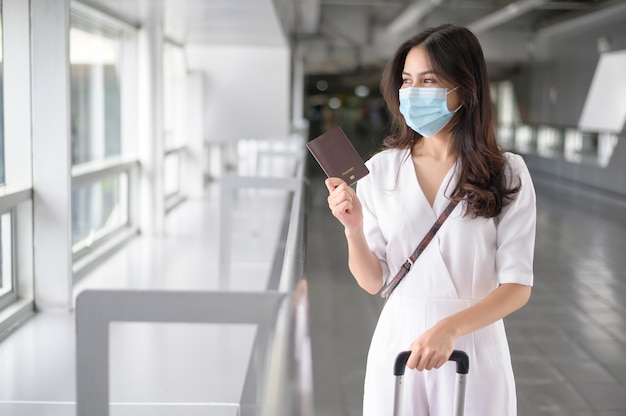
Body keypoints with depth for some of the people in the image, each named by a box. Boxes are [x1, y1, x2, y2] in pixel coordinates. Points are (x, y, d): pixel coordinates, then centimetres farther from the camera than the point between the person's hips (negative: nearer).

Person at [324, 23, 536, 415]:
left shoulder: (506, 174, -8)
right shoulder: (381, 169, -3)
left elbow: (517, 286, -12)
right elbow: (372, 281, 0)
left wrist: (449, 328, -26)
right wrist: (353, 228, -18)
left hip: (474, 347, -1)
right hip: (399, 341, 2)